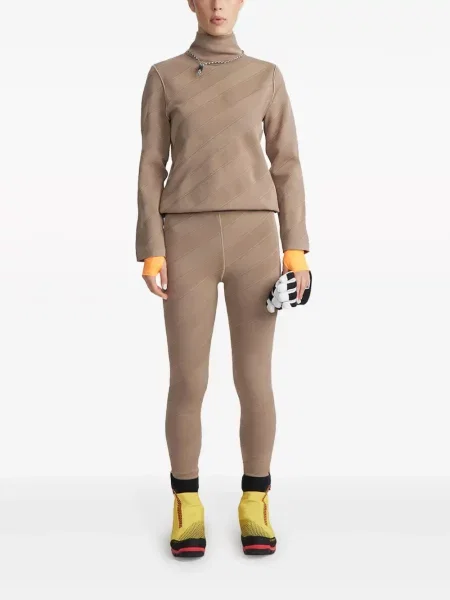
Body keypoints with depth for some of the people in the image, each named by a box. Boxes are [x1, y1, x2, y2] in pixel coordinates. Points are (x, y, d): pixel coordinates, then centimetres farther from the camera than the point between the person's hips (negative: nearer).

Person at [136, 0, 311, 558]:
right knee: (188, 383, -2)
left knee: (254, 381, -1)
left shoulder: (267, 77, 11)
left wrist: (296, 248, -2)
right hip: (189, 242, -1)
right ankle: (187, 507, 16)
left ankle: (254, 505, 16)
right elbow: (151, 168, 5)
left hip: (252, 239, 1)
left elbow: (286, 165, 8)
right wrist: (151, 252, -5)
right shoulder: (162, 77, 9)